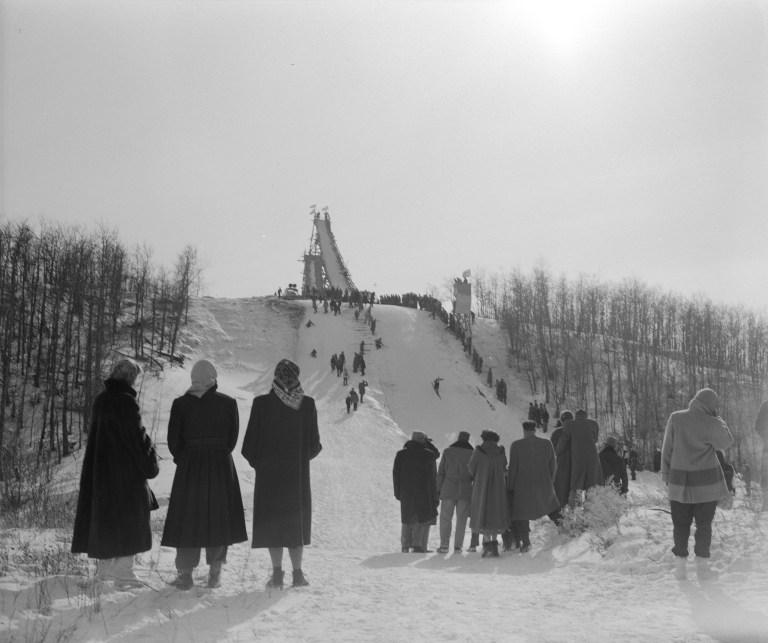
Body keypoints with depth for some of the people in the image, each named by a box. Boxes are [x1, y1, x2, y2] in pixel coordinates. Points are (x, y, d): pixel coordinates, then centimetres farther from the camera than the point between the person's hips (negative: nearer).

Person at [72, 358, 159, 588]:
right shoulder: (126, 401, -17)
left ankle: (104, 569, 22)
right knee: (127, 518, 0)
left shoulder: (101, 399, 6)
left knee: (103, 514, 14)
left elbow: (95, 434, 13)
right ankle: (123, 572, 1)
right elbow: (137, 435, -17)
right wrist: (150, 463, -6)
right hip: (125, 470, -8)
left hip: (100, 465, 8)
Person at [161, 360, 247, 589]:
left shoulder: (180, 404, -6)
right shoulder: (228, 403, -3)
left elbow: (173, 439, -3)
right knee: (218, 517, 12)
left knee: (187, 519, 8)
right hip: (221, 466, 1)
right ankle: (215, 573, 15)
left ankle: (185, 573, 9)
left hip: (189, 467, -1)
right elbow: (233, 437, 1)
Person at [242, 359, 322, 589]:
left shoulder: (262, 403, -12)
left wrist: (257, 462, 10)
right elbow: (314, 444, -1)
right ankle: (297, 572, 9)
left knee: (272, 518, 8)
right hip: (298, 475, 2)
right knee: (296, 519, 12)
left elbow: (250, 443, -7)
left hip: (269, 474, -1)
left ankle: (277, 572, 4)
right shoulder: (308, 404, -6)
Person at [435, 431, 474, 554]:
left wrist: (438, 489, 6)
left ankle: (444, 545, 0)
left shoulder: (448, 451, 1)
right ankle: (458, 546, 4)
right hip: (465, 490, 0)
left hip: (449, 489, 0)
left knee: (445, 518, 5)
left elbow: (441, 472, 1)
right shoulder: (473, 454, 1)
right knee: (461, 519, 6)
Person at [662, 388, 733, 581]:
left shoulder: (675, 418, -7)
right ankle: (702, 565, 13)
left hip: (679, 481, 2)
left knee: (680, 523, 11)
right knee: (704, 523, 10)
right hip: (707, 482, -2)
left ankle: (680, 566, 13)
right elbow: (726, 443, 5)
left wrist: (666, 474, 8)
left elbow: (667, 449, -2)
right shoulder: (712, 424, -14)